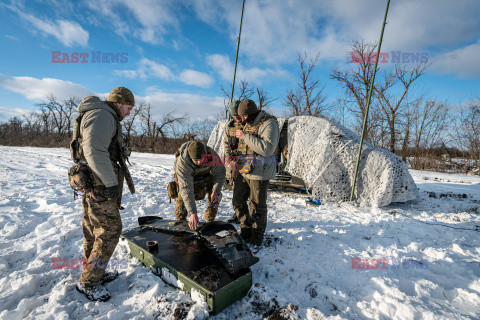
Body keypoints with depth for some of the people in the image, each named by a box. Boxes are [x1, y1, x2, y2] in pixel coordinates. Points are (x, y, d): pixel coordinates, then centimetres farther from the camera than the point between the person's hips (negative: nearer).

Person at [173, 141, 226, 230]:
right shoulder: (182, 163, -40)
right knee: (182, 197, -21)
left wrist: (215, 190, -25)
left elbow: (220, 172, -16)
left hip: (206, 175, 3)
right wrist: (193, 213, -49)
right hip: (187, 177, -2)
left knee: (216, 195, -8)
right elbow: (186, 189, -44)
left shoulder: (211, 154, -33)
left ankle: (209, 222, 8)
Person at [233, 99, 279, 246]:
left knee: (257, 206, 4)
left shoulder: (269, 123, -15)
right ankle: (245, 230, 34)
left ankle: (256, 239, 23)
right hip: (244, 170, 9)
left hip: (259, 172, -8)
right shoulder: (249, 124, 12)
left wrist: (245, 137, -26)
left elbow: (267, 149, -29)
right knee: (238, 201, 15)